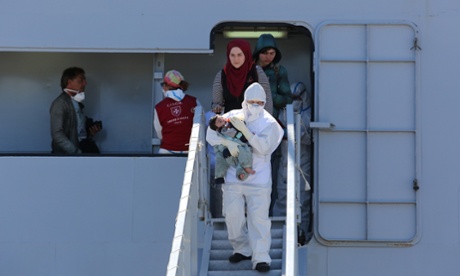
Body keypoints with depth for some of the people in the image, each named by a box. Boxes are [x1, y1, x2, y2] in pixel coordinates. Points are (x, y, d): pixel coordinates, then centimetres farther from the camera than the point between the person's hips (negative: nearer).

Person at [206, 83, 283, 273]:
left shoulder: (269, 123, 0)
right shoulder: (233, 116, 4)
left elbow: (264, 147, -14)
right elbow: (211, 134, -3)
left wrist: (244, 129, -19)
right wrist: (228, 142, -20)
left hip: (259, 180, -2)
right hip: (233, 177, 2)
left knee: (258, 218, -8)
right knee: (232, 215, 4)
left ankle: (261, 257, -7)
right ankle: (242, 249, 23)